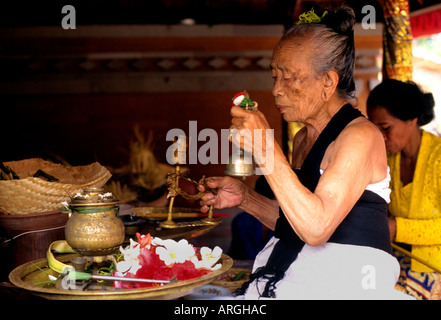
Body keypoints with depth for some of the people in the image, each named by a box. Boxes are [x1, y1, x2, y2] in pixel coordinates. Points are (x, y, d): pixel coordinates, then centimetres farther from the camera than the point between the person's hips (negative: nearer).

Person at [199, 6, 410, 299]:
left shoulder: (360, 136, -13)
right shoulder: (303, 139, 13)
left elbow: (316, 228, -24)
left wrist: (265, 149, -24)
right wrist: (245, 198, 6)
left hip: (345, 286, -8)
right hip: (293, 282, 8)